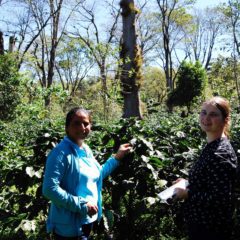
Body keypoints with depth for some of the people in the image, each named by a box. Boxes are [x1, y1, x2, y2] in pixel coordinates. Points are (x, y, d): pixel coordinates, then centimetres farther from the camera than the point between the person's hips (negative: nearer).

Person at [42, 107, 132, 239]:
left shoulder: (86, 150, 5)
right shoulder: (61, 152, -21)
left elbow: (97, 175, 19)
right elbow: (49, 189, -27)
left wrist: (117, 157, 15)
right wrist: (81, 205, -25)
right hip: (68, 226, -8)